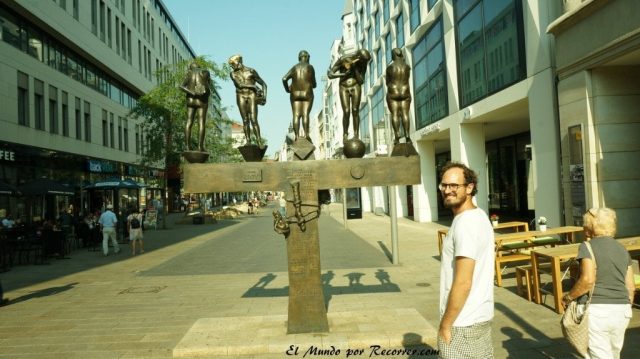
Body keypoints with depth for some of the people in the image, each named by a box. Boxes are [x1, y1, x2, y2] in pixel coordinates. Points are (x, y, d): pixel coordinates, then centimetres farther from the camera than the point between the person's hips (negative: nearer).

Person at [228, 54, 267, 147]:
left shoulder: (251, 71, 4)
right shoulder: (233, 73, 9)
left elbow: (263, 83, 8)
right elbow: (239, 84, -7)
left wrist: (264, 96, -2)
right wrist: (253, 86, -10)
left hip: (252, 96, -2)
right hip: (241, 97, 2)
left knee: (253, 120, -13)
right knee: (245, 120, -1)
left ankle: (259, 142, -13)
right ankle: (248, 142, 0)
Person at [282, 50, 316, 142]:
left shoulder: (294, 67, 11)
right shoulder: (310, 67, 4)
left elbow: (284, 79, -2)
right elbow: (314, 84, 6)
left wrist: (287, 89, 10)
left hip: (295, 94, 2)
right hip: (307, 93, -2)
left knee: (296, 115, -4)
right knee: (305, 114, -10)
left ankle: (297, 135, -14)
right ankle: (306, 134, -23)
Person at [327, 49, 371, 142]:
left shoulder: (363, 63, -4)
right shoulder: (343, 59, -13)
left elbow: (361, 81, -7)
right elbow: (330, 75, -12)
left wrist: (355, 69, -19)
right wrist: (344, 74, -18)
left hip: (355, 87, 2)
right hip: (344, 89, -2)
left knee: (355, 111, -10)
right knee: (346, 112, -13)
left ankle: (356, 135, -5)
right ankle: (345, 134, 2)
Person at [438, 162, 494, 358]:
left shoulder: (465, 223, -22)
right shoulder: (478, 216, 8)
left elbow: (463, 283, -25)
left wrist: (445, 325, -16)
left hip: (463, 323, -9)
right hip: (481, 316, 9)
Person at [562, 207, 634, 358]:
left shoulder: (587, 247, -8)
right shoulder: (622, 249, 12)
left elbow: (588, 280, -21)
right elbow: (630, 287, 12)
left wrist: (568, 297, -9)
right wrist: (624, 309, 23)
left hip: (596, 311, -7)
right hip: (620, 311, 7)